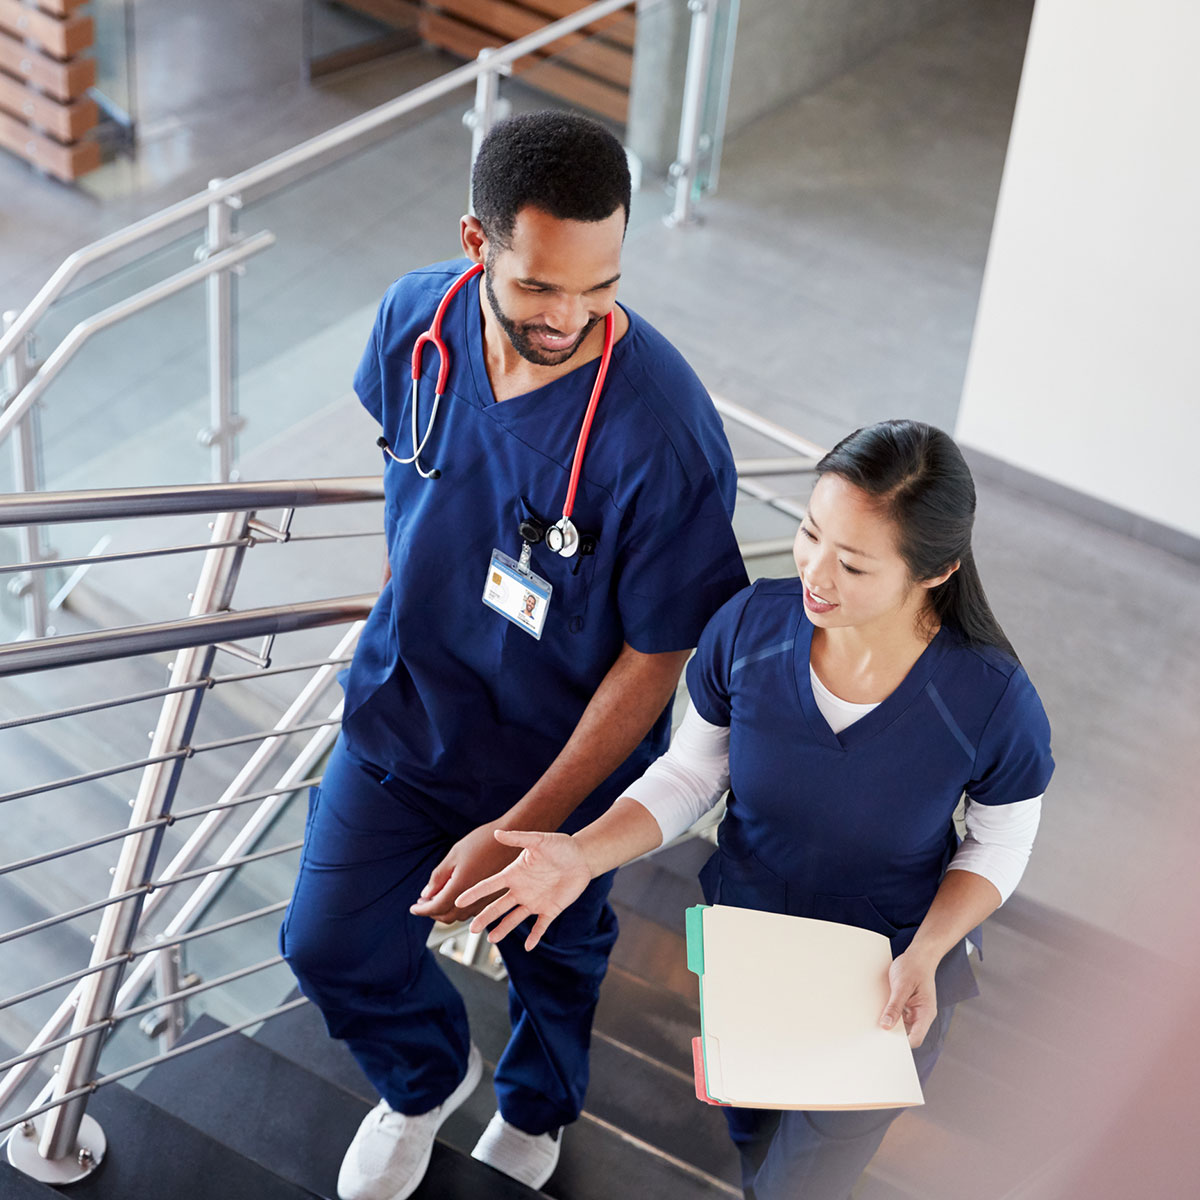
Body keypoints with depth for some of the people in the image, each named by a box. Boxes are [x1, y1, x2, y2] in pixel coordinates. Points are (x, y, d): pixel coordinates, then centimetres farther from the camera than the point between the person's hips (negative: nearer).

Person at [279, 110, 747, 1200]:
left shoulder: (663, 435, -35)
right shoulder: (416, 319, -19)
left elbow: (654, 660, -24)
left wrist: (520, 832, -24)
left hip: (562, 747, -3)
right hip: (402, 704, 4)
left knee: (554, 956, 23)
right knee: (330, 946, 13)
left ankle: (534, 1110, 59)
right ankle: (428, 1076, 49)